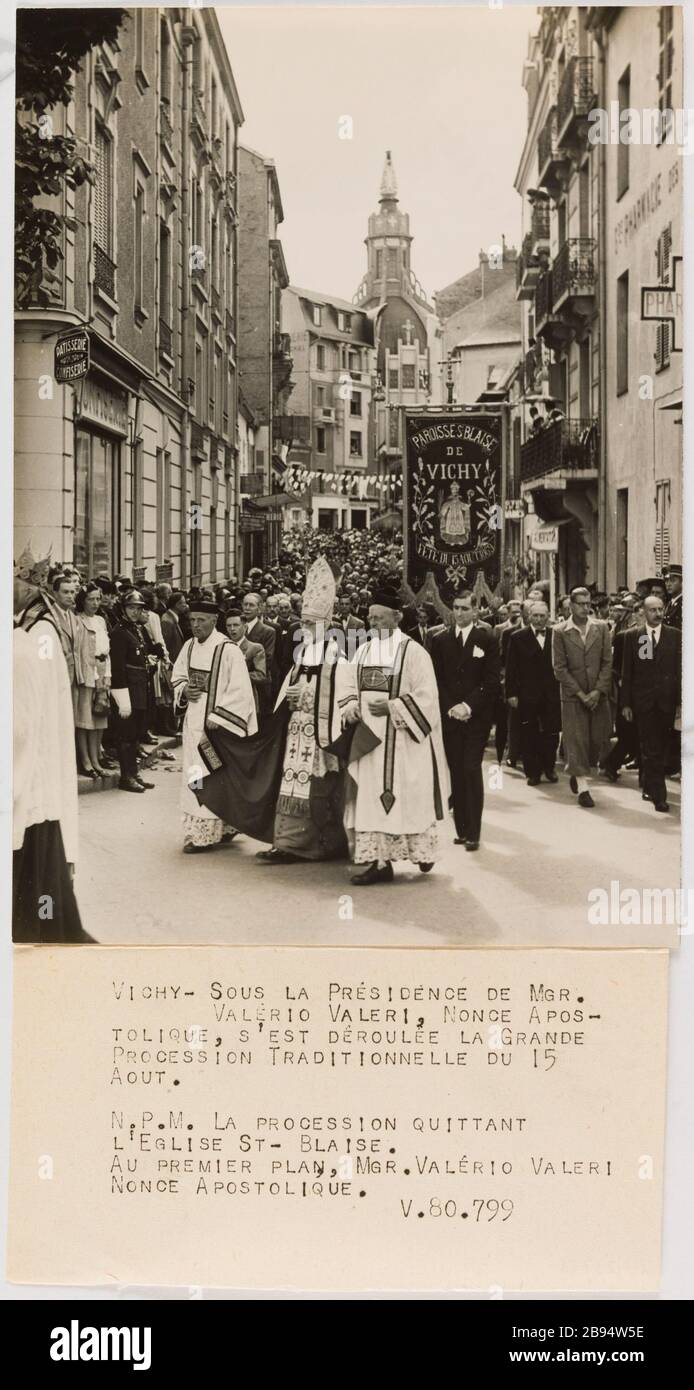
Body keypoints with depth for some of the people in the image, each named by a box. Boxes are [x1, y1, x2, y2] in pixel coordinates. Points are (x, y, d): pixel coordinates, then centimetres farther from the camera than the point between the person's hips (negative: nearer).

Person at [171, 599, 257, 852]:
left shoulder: (228, 650, -14)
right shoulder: (189, 646, 6)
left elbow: (240, 691, -15)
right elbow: (177, 677, 19)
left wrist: (217, 717, -19)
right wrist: (184, 691, -4)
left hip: (218, 723, -6)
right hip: (193, 721, 6)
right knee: (194, 777, 8)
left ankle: (207, 834, 1)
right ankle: (197, 830, 16)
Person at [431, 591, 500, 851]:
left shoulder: (487, 640, 2)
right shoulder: (440, 641, 10)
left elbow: (491, 681, -2)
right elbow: (437, 680, 7)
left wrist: (469, 705, -12)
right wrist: (450, 707, -6)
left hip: (476, 716, -3)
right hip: (449, 716, 3)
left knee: (472, 770, -9)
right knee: (456, 773, 3)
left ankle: (473, 832, -8)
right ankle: (461, 829, 8)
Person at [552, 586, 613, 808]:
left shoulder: (601, 627, 4)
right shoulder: (560, 631, -3)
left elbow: (607, 662, 3)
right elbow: (559, 667, -4)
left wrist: (598, 691, -8)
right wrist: (580, 694, -10)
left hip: (598, 695, 3)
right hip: (573, 696, -3)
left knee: (599, 739, 4)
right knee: (576, 740, -4)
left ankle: (577, 772, 29)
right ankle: (583, 787, 1)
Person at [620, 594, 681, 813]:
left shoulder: (675, 635, 4)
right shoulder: (632, 636, 3)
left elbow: (680, 670, 3)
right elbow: (626, 671, 3)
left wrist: (680, 701, -3)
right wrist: (626, 703, -1)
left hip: (667, 700, 1)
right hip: (643, 701, -1)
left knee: (660, 749, 8)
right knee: (651, 750, -5)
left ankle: (649, 788, 25)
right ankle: (658, 795, -4)